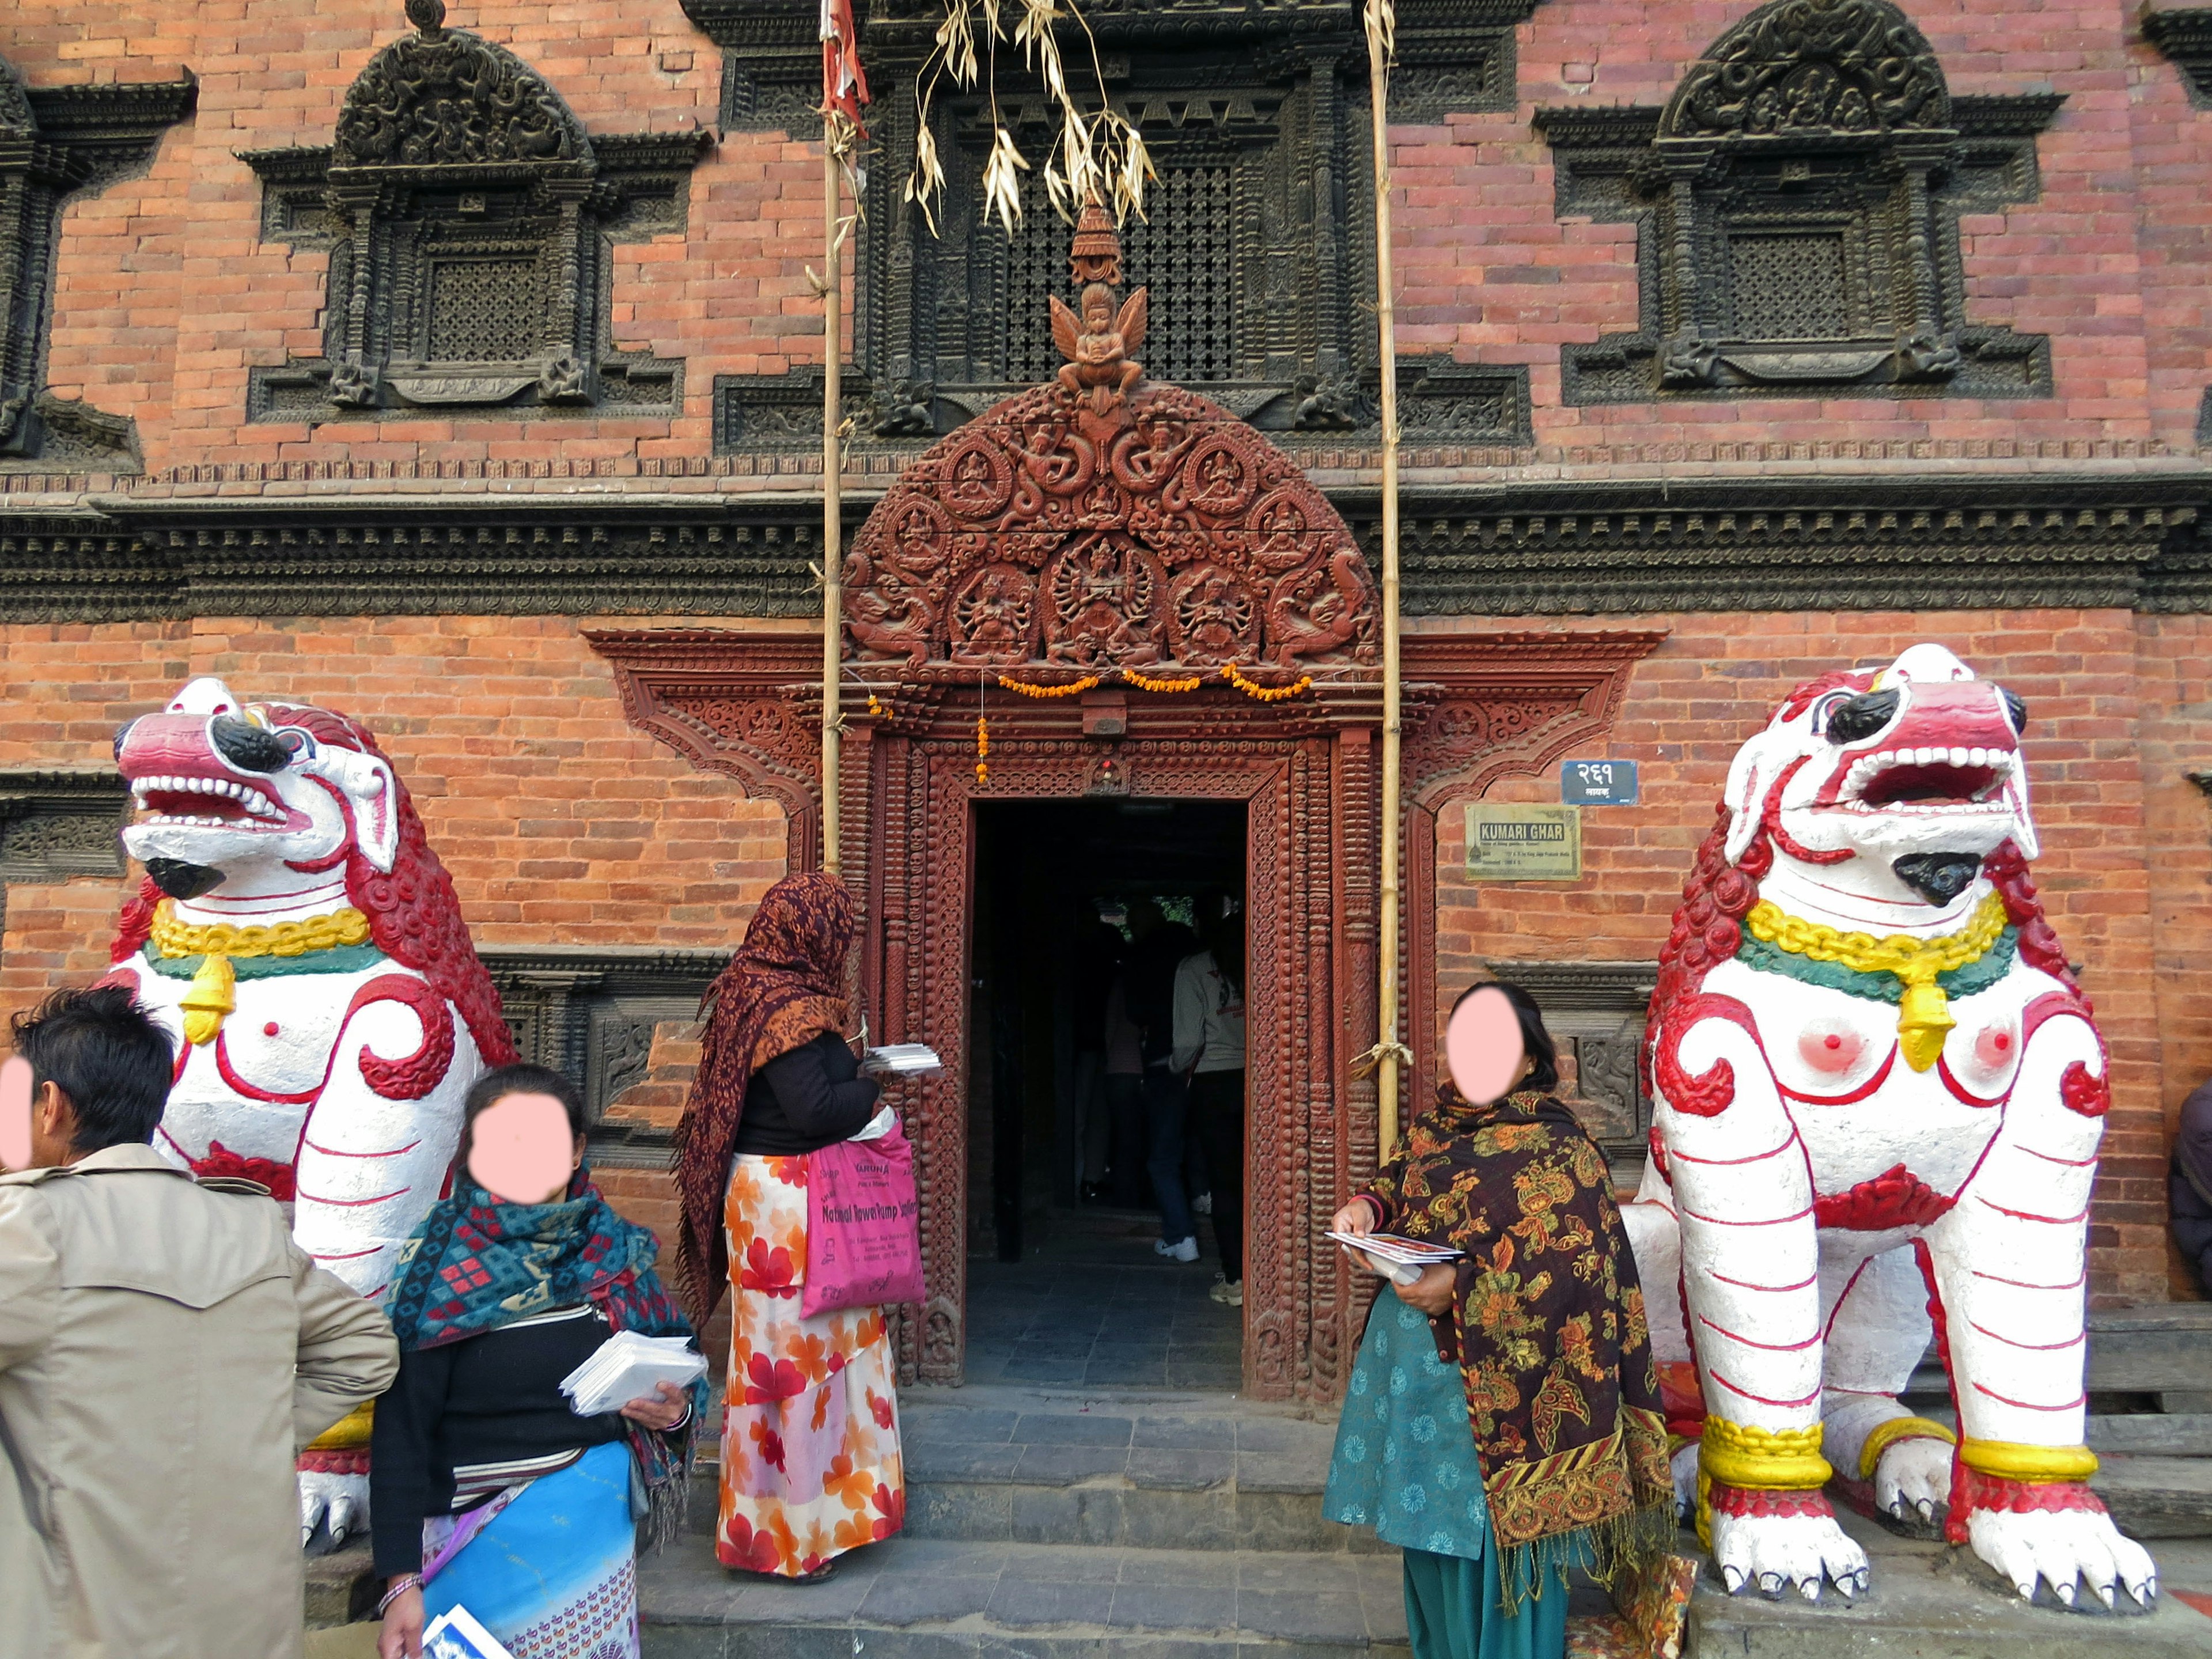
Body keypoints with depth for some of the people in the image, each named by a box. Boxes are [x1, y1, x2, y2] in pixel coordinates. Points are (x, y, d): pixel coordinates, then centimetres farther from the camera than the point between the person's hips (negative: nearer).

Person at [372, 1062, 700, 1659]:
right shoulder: (442, 1268, -11)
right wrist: (402, 1581, -14)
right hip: (481, 1534, -3)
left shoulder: (617, 1252, -1)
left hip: (599, 1518, 4)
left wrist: (674, 1409, -11)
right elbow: (400, 1431, -11)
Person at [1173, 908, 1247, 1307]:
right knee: (1251, 1179, 12)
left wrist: (1177, 1065, 11)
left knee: (1225, 1182, 3)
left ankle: (1236, 1279, 6)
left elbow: (1189, 1040, -9)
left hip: (1212, 1083, -3)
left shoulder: (1193, 969, -5)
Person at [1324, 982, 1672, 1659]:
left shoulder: (1552, 1145, -15)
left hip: (1494, 1369, -7)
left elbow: (1573, 1256, -21)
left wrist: (1462, 1285, -27)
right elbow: (1401, 1180, 19)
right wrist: (1368, 1206, -4)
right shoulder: (1437, 1122, 6)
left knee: (1488, 1531, 3)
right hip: (1414, 1350, 7)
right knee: (1428, 1517, 20)